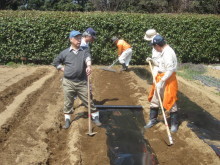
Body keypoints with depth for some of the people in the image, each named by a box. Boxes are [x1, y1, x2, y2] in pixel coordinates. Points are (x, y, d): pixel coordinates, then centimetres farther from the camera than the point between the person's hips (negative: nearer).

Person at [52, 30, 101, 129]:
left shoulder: (84, 50, 2)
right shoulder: (65, 52, 3)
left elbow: (87, 58, -21)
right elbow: (55, 62, 15)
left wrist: (89, 66, -42)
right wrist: (63, 69, 3)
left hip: (82, 82, 0)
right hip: (68, 82, 1)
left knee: (88, 101, 5)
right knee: (68, 103, 11)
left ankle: (95, 117, 20)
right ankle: (67, 120, 26)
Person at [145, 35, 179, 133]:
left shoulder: (168, 53, -20)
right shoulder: (164, 52, 11)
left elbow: (170, 70, -25)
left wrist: (161, 81, -26)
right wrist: (153, 62, 10)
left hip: (168, 80, -10)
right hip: (161, 78, 10)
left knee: (170, 102, 0)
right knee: (154, 99, 16)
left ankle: (174, 124, 14)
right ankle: (153, 119, 29)